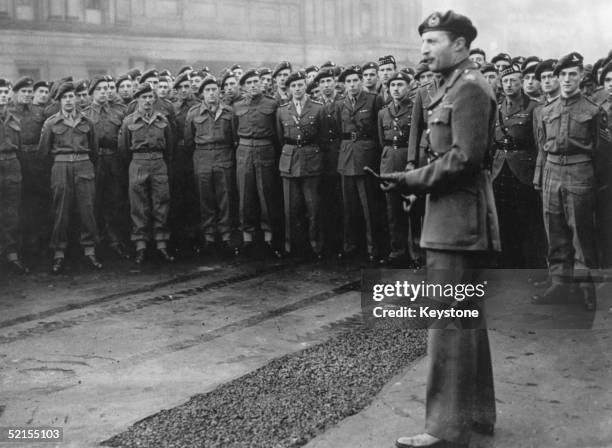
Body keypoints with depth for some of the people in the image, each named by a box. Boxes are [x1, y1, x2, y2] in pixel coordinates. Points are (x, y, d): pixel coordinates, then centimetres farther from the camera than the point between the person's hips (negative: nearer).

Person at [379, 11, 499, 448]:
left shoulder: (469, 88, -14)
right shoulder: (456, 86, 17)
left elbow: (466, 158, -21)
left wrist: (411, 180, -14)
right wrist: (414, 179, 8)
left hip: (457, 220, -11)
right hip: (456, 219, 11)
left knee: (450, 323, -6)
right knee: (467, 317, 16)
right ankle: (477, 411, 29)